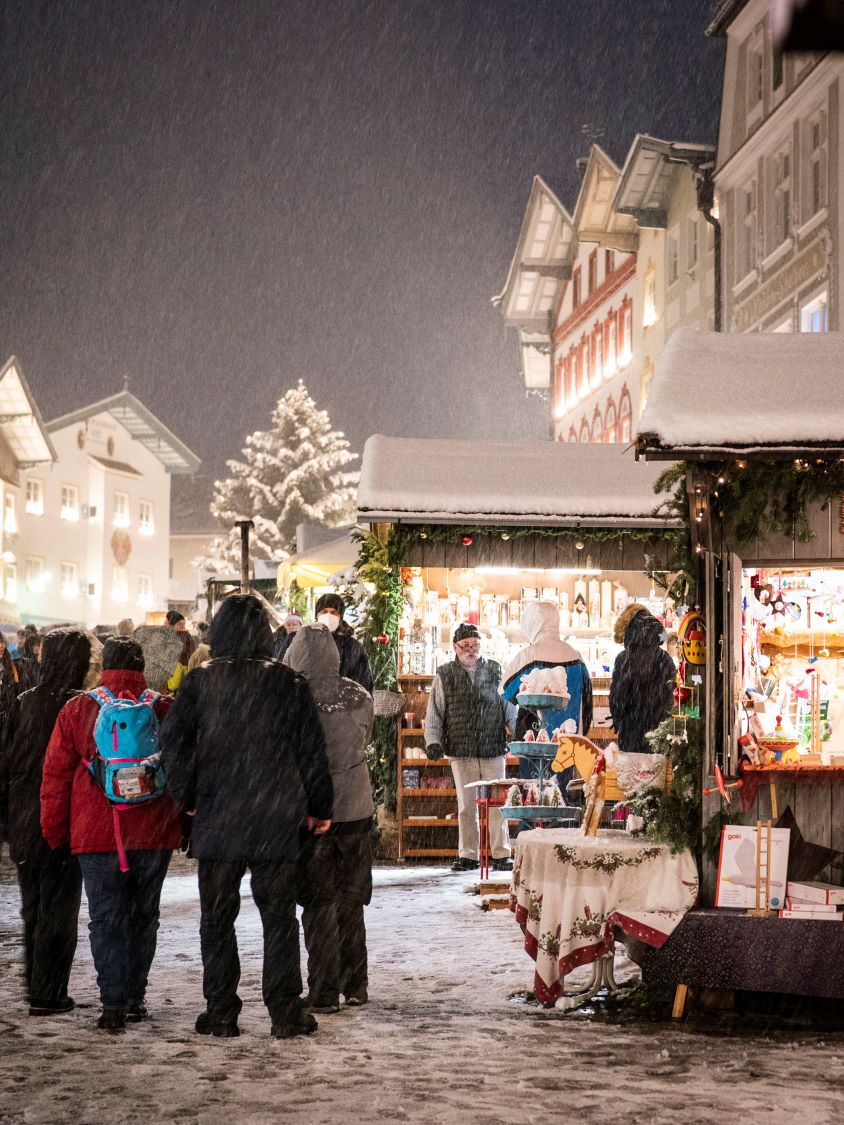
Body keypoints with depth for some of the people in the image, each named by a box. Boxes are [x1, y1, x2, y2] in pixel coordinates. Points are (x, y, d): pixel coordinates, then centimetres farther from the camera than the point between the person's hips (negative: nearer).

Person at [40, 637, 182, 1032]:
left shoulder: (77, 710, 0)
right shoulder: (165, 708, 2)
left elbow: (56, 777, 2)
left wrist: (54, 833, 10)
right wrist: (185, 828, 15)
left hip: (96, 834, -1)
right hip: (154, 835, 2)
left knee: (106, 918, 2)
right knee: (143, 916, 14)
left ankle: (114, 1004, -6)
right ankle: (134, 997, 20)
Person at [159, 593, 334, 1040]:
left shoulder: (200, 681, -3)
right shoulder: (288, 683, -2)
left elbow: (172, 742, -8)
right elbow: (311, 750, 0)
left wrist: (187, 798, 4)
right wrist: (319, 808, 9)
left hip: (216, 819, 0)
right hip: (277, 820, 0)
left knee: (217, 918, 9)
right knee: (279, 916, 8)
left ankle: (220, 1013, 12)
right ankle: (285, 1012, 8)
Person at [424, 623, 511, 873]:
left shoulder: (495, 672, 8)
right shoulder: (445, 676, 8)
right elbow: (434, 712, 9)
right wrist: (433, 741, -2)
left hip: (493, 749, 0)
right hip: (461, 752, 0)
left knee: (497, 803, -1)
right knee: (466, 805, 5)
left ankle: (501, 854, 6)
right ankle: (468, 855, 12)